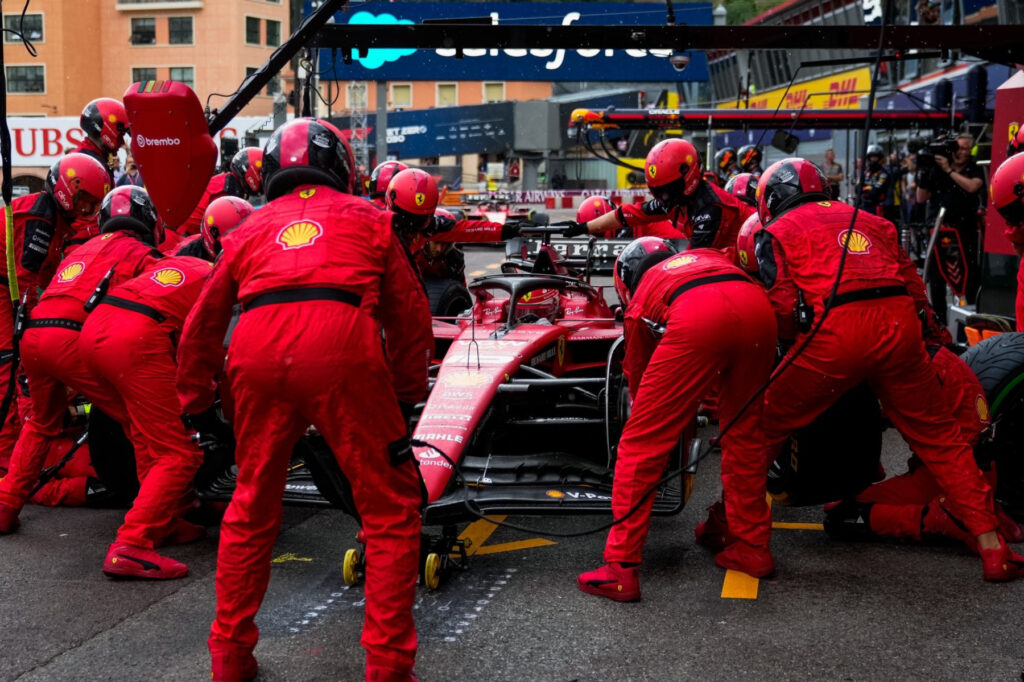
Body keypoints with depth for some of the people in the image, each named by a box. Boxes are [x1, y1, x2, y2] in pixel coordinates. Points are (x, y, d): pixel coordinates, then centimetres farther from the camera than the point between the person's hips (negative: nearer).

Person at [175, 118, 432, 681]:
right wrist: (407, 393, 29)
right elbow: (409, 315, 20)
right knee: (391, 512, 8)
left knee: (251, 509, 20)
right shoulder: (367, 218, 24)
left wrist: (195, 404, 40)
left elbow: (201, 325, 30)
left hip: (256, 357, 3)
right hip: (342, 350, -3)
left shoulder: (249, 229, 29)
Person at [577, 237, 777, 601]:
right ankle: (752, 545, 33)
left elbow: (637, 372, 43)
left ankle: (620, 569, 6)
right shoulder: (712, 255, 44)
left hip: (698, 318, -4)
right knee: (744, 431, 25)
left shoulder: (639, 299, 36)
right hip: (759, 308, 4)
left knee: (641, 441, 6)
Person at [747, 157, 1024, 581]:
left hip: (835, 329, -4)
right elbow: (912, 282, 22)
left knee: (763, 429, 12)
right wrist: (927, 332, 27)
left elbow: (783, 304, 2)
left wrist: (796, 346, 18)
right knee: (939, 437, 16)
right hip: (900, 323, 4)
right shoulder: (870, 221, 30)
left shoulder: (777, 232, 16)